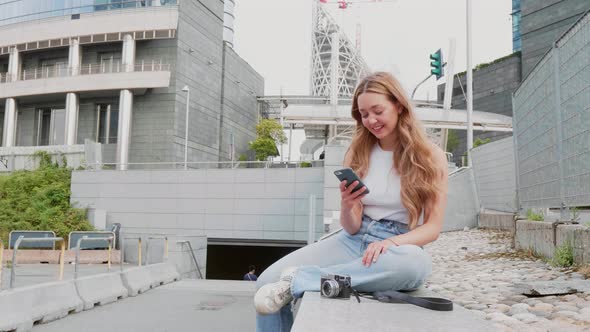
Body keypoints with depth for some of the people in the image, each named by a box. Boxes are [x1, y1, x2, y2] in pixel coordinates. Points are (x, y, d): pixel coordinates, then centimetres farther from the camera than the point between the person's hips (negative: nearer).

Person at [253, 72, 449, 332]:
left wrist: (393, 242, -24)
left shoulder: (431, 156, -3)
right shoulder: (358, 153, 5)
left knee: (416, 263, -42)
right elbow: (352, 228, 3)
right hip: (354, 241, 2)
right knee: (269, 280, -21)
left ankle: (298, 281, -30)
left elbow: (432, 227, -4)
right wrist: (346, 206, -21)